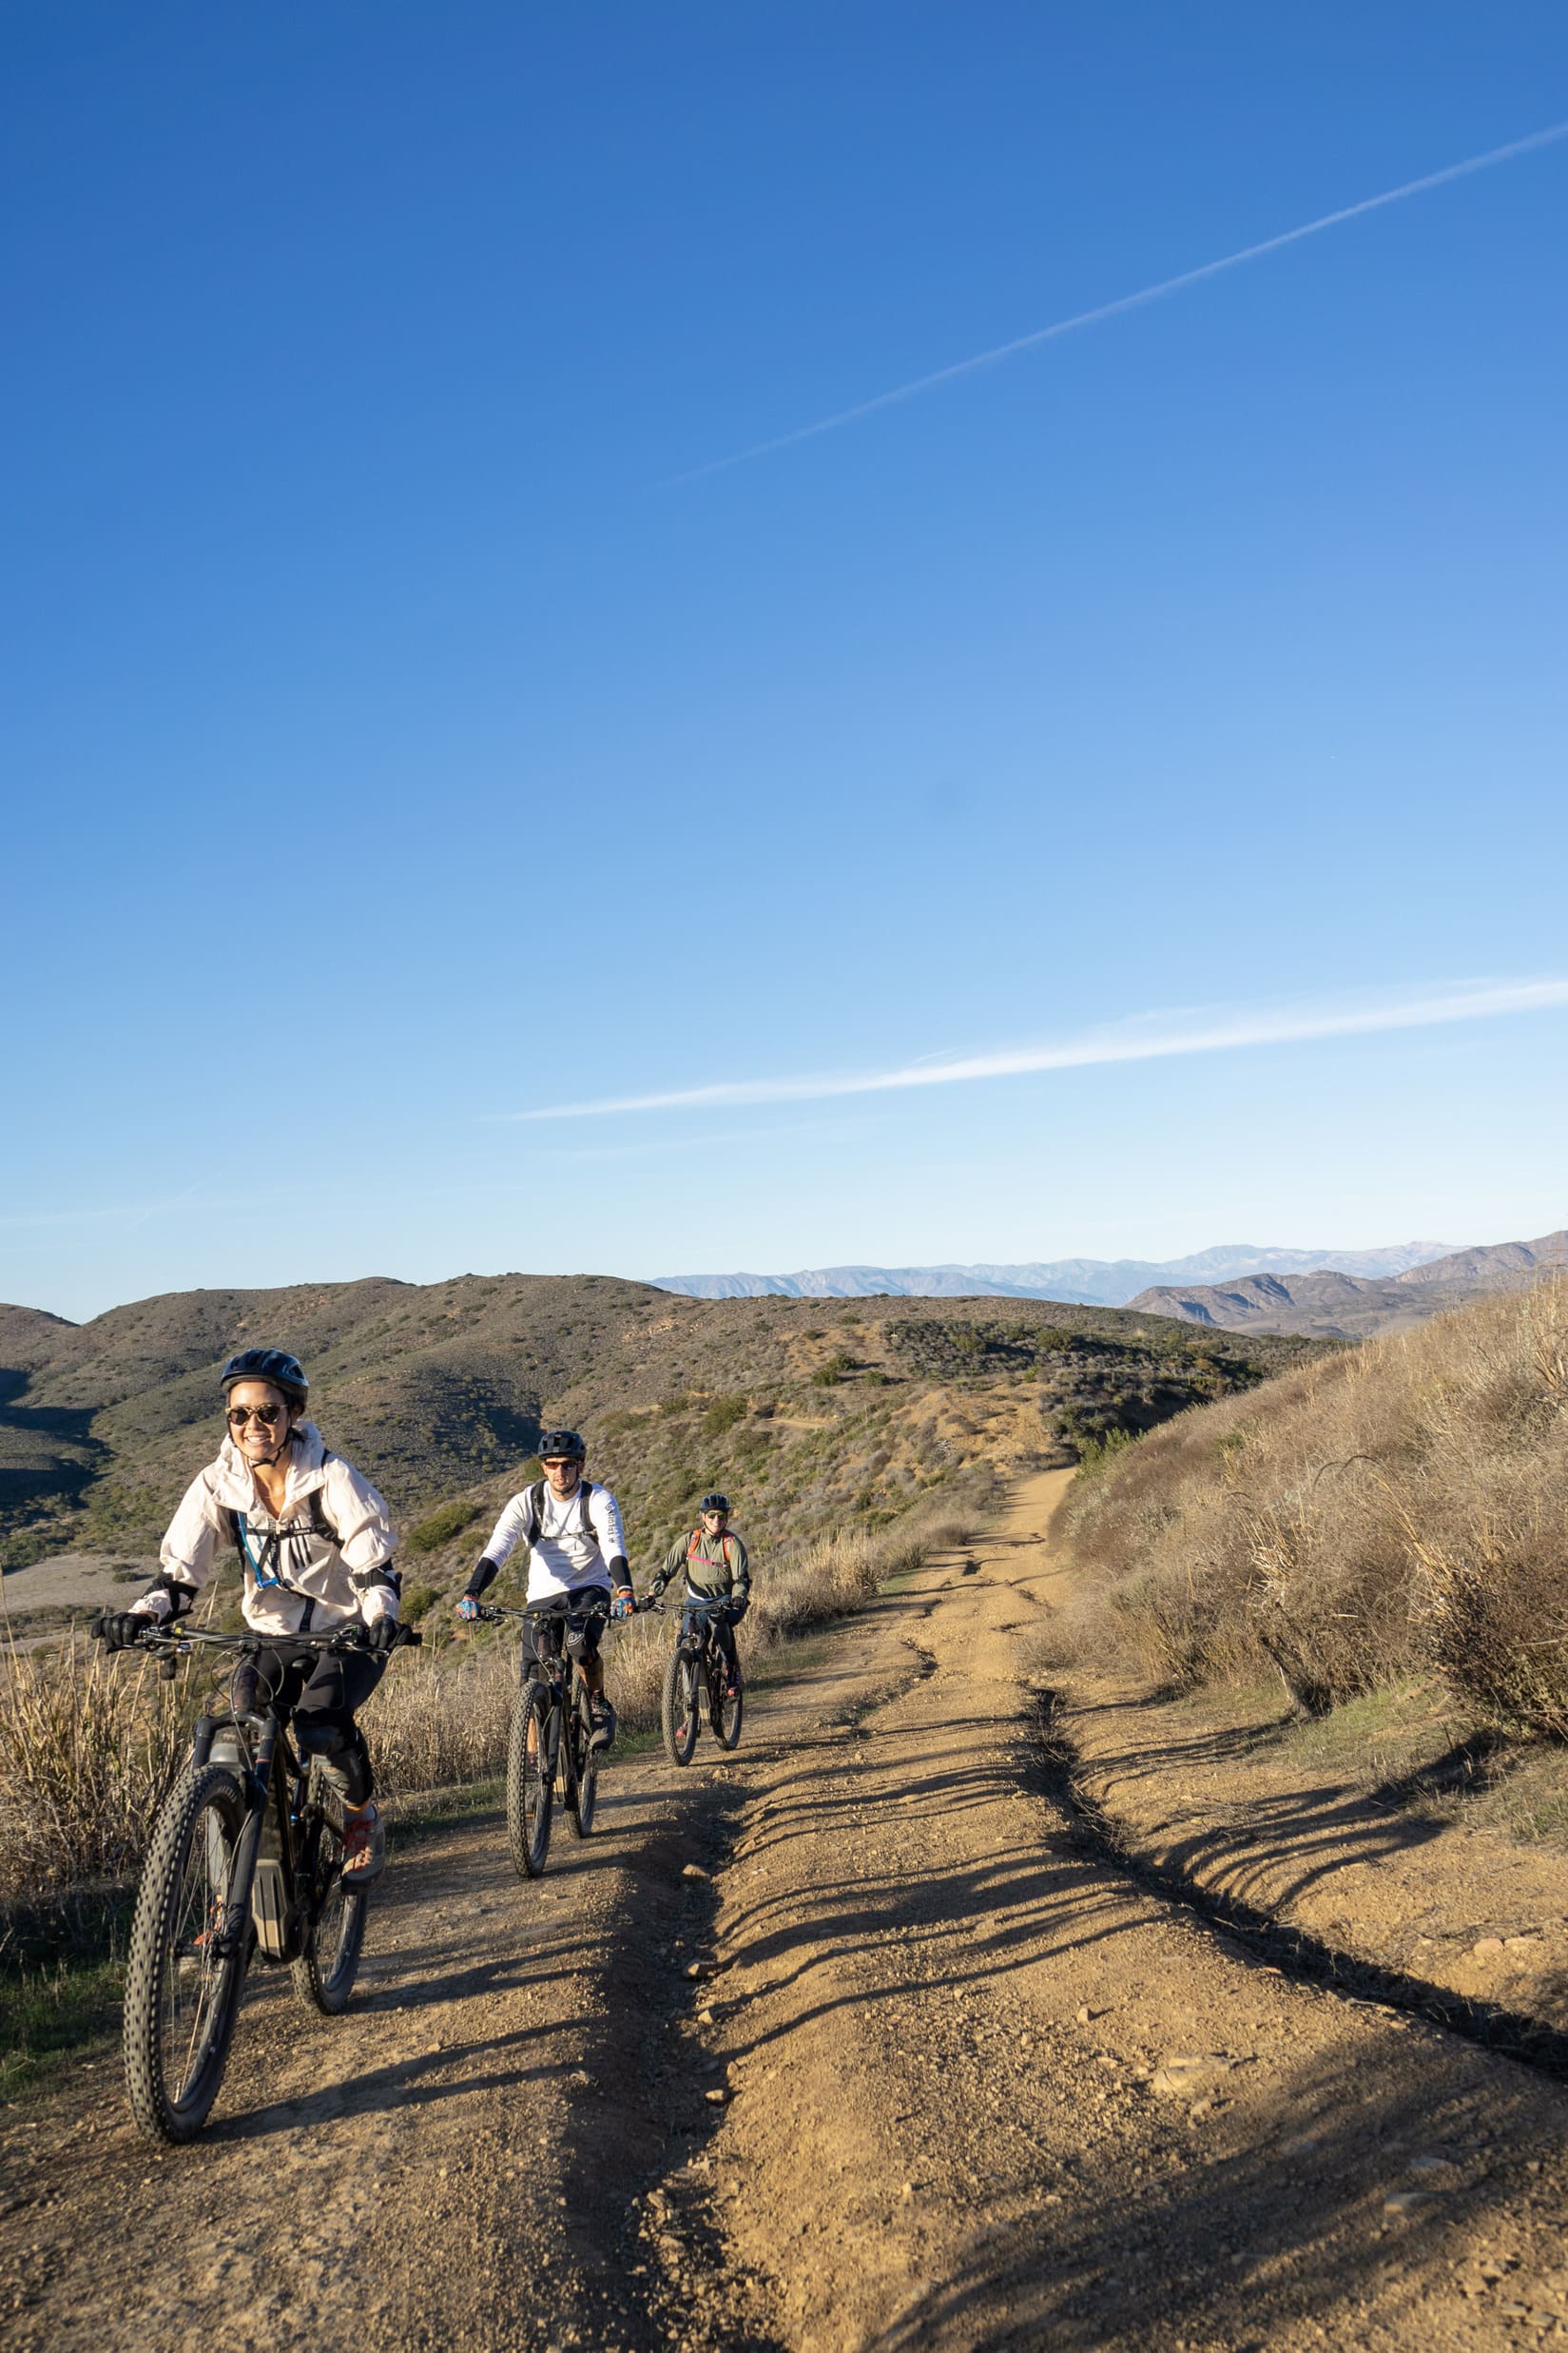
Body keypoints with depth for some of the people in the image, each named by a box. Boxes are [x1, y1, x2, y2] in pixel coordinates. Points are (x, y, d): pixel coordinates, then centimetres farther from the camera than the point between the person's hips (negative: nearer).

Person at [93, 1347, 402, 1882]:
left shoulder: (331, 1478, -16)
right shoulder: (217, 1486, -8)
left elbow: (374, 1564, -19)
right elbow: (180, 1574, -9)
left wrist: (380, 1617, -39)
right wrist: (142, 1616, -29)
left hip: (348, 1632, -3)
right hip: (275, 1637, 3)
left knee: (320, 1723, -29)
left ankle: (362, 1816, 3)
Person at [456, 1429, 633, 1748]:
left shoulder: (599, 1500, -13)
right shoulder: (526, 1502, -11)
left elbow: (614, 1549, -26)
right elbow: (495, 1551, -20)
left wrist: (624, 1591, -45)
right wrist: (472, 1595, -36)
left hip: (589, 1589, -2)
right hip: (544, 1594, 2)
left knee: (581, 1644, -30)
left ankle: (599, 1706, -3)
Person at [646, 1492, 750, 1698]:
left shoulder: (732, 1543, -10)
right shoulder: (689, 1540, -5)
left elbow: (742, 1577, -17)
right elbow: (666, 1570, -7)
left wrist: (738, 1597, -38)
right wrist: (651, 1595, -21)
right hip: (696, 1600, 2)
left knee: (721, 1627, -32)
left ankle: (732, 1674, -10)